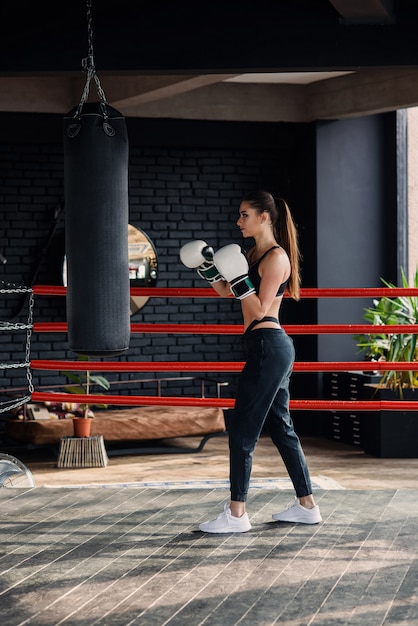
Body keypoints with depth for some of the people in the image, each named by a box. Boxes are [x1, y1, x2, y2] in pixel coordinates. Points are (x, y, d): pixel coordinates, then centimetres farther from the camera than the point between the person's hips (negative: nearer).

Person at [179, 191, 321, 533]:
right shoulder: (255, 254, 15)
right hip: (272, 349, 10)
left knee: (242, 430, -7)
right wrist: (208, 269, 10)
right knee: (281, 427, 14)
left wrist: (239, 279, -25)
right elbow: (227, 292, 23)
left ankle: (236, 514, -3)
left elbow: (260, 310, -16)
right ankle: (307, 505, 21)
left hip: (268, 347, -10)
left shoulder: (276, 257, -13)